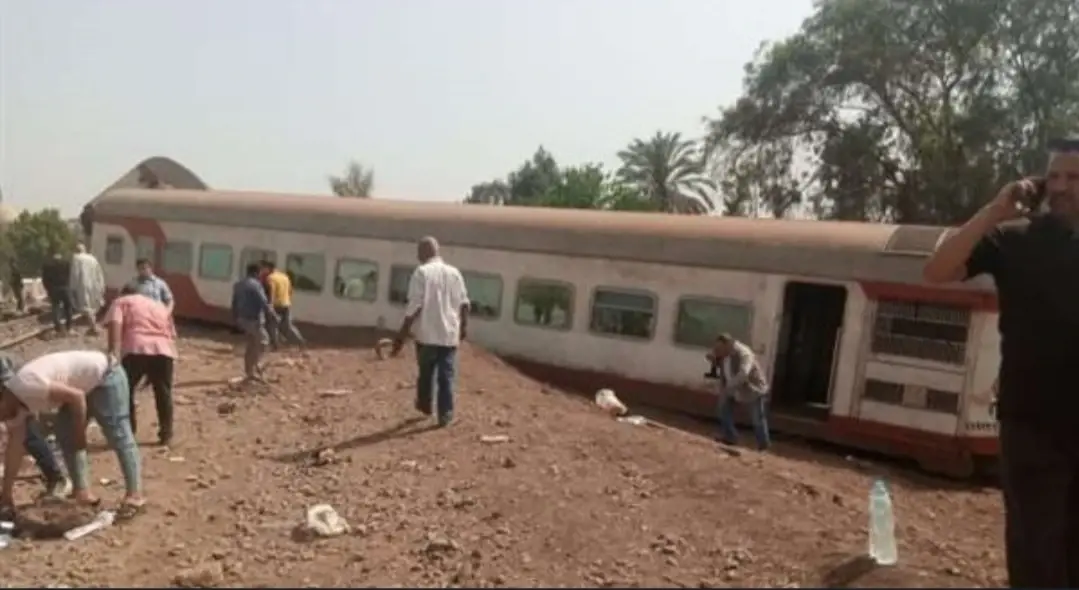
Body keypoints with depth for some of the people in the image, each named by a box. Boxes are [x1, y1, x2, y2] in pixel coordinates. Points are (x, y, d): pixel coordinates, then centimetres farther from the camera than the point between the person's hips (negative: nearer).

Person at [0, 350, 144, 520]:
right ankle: (82, 492, 10)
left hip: (104, 375, -10)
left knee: (117, 435, -11)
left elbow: (76, 396, -27)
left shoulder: (26, 386, -27)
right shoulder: (14, 405, 2)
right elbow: (15, 448, 7)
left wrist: (80, 434, -15)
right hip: (83, 385, 10)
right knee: (65, 436, 4)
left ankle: (134, 495, -11)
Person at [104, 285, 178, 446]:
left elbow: (115, 323, -2)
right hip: (163, 350, 4)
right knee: (163, 394, 18)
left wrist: (113, 351, -12)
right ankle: (166, 435, 19)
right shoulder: (160, 306, 34)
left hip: (137, 349, -3)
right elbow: (172, 334, 29)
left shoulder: (122, 302, 20)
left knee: (125, 392, 14)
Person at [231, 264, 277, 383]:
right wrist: (272, 315, -14)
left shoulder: (238, 285, 12)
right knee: (261, 342, 3)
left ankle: (248, 372, 16)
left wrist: (235, 317, 23)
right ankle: (253, 370, -2)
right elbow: (263, 303, -19)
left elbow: (234, 303, 17)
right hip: (254, 318, -8)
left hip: (242, 318, 8)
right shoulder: (255, 285, -15)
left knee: (249, 345, 14)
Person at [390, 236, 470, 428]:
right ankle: (445, 415, 4)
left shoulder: (421, 272, -8)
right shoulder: (454, 272, 6)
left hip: (427, 333, -2)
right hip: (450, 334, 2)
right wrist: (464, 326, 23)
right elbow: (464, 302, 8)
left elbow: (414, 306, -15)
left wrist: (402, 333, -11)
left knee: (426, 372, 18)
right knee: (447, 376, 5)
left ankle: (424, 405, 36)